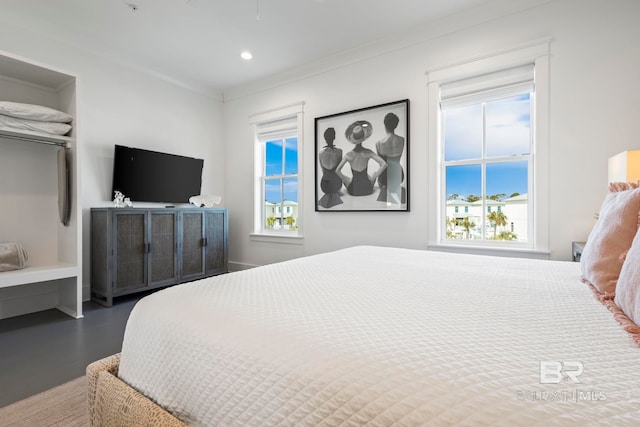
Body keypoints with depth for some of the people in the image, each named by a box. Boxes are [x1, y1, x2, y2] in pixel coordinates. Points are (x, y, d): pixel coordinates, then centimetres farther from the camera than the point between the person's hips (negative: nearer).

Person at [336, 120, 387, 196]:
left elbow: (337, 170, -18)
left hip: (353, 191, -1)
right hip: (368, 189, 1)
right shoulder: (368, 152, -12)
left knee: (344, 177, 33)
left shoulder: (348, 155, -13)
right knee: (375, 173, 35)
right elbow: (384, 164, -15)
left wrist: (347, 180, -3)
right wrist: (372, 178, -4)